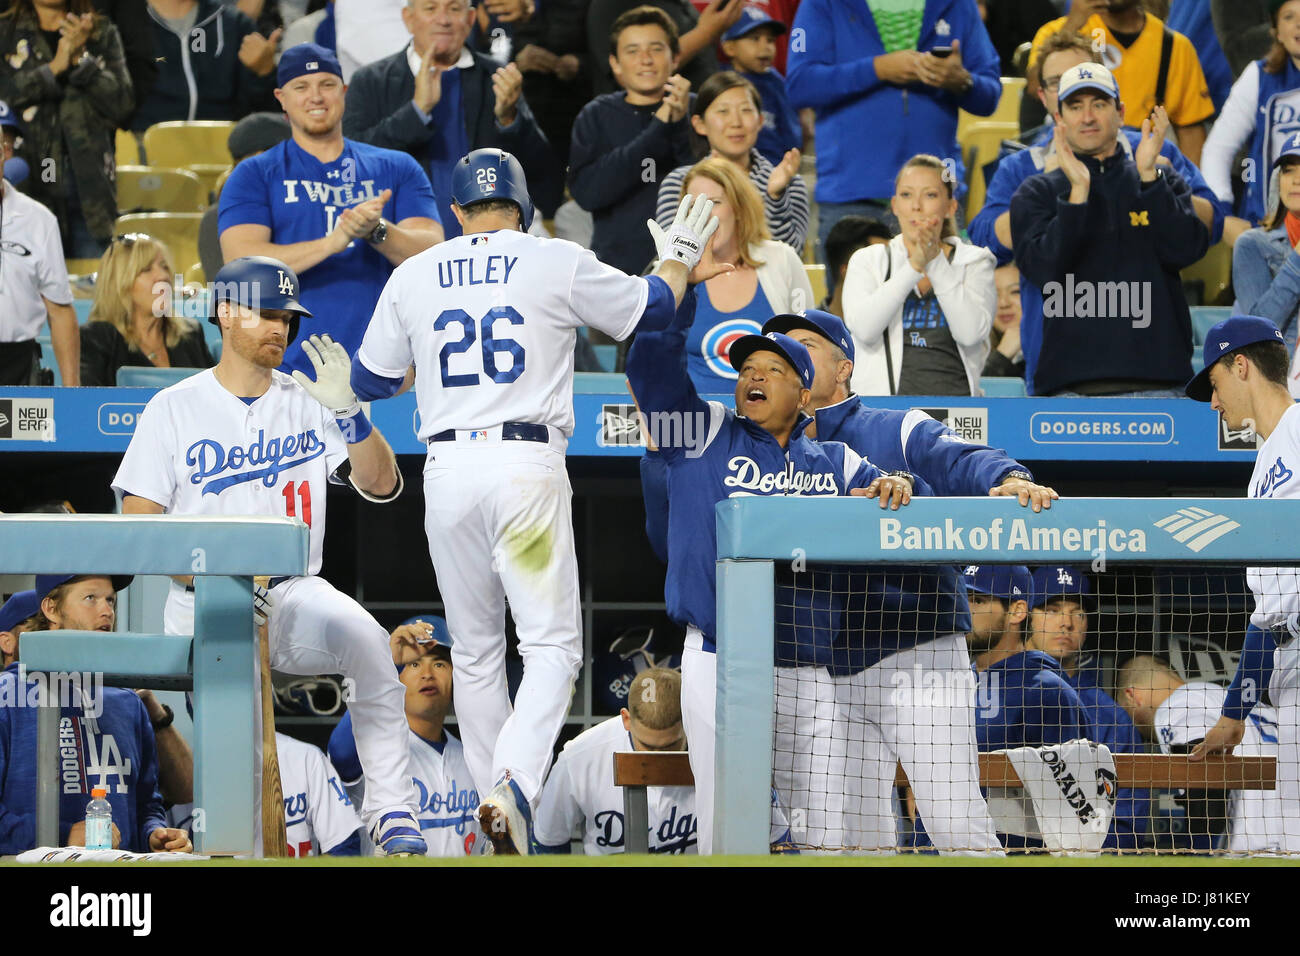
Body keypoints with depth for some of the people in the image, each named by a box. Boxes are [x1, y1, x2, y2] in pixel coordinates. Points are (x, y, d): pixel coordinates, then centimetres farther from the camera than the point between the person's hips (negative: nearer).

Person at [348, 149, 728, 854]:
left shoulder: (413, 277, 10)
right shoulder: (559, 263, 2)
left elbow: (369, 382, 18)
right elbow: (651, 307, 15)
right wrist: (679, 254, 35)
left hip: (448, 471, 3)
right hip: (528, 467, -3)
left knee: (475, 653, 14)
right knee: (552, 644, -5)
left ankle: (495, 803, 15)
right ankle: (514, 785, -28)